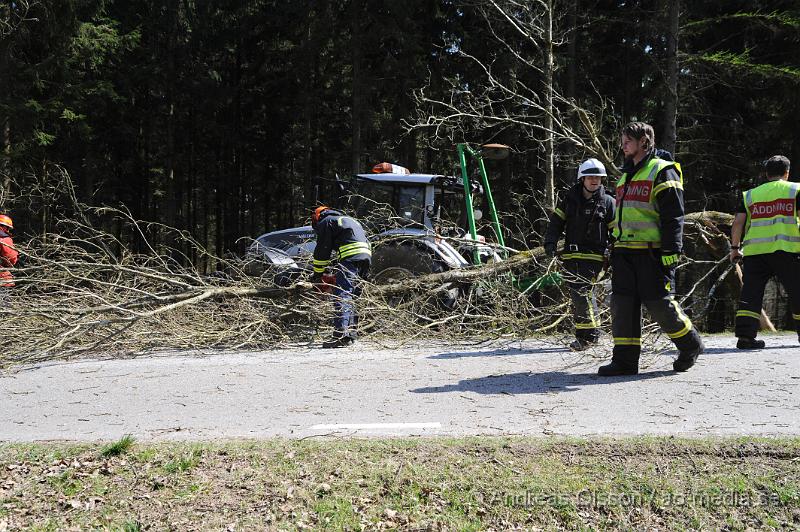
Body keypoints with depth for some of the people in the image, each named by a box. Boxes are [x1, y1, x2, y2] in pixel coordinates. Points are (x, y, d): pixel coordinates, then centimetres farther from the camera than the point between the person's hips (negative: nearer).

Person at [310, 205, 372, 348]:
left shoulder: (326, 222, 12)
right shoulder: (348, 220, 37)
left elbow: (322, 250, 8)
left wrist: (317, 274, 16)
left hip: (351, 257, -8)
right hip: (366, 255, 8)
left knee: (342, 295, -15)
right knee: (351, 296, 15)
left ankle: (341, 335, -28)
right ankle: (351, 333, 13)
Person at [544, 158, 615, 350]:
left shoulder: (607, 202, 3)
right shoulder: (570, 199, 7)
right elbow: (556, 221, 11)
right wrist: (550, 242, -3)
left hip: (594, 255, -4)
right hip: (572, 255, 4)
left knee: (581, 291, -16)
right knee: (585, 293, 12)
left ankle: (587, 335, -8)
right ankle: (592, 332, 24)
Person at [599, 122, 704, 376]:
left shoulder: (662, 171, -3)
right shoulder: (625, 176, 23)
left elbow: (673, 215, -10)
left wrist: (671, 251, -18)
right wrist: (616, 249, 23)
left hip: (652, 251, -7)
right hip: (624, 250, 8)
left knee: (659, 303, -6)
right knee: (622, 303, 0)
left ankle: (690, 345, 16)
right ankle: (625, 359, 3)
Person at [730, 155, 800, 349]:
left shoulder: (750, 195, 18)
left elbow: (738, 222, 9)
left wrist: (735, 247, 17)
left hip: (754, 251, 2)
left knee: (751, 293, 1)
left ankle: (745, 335, -8)